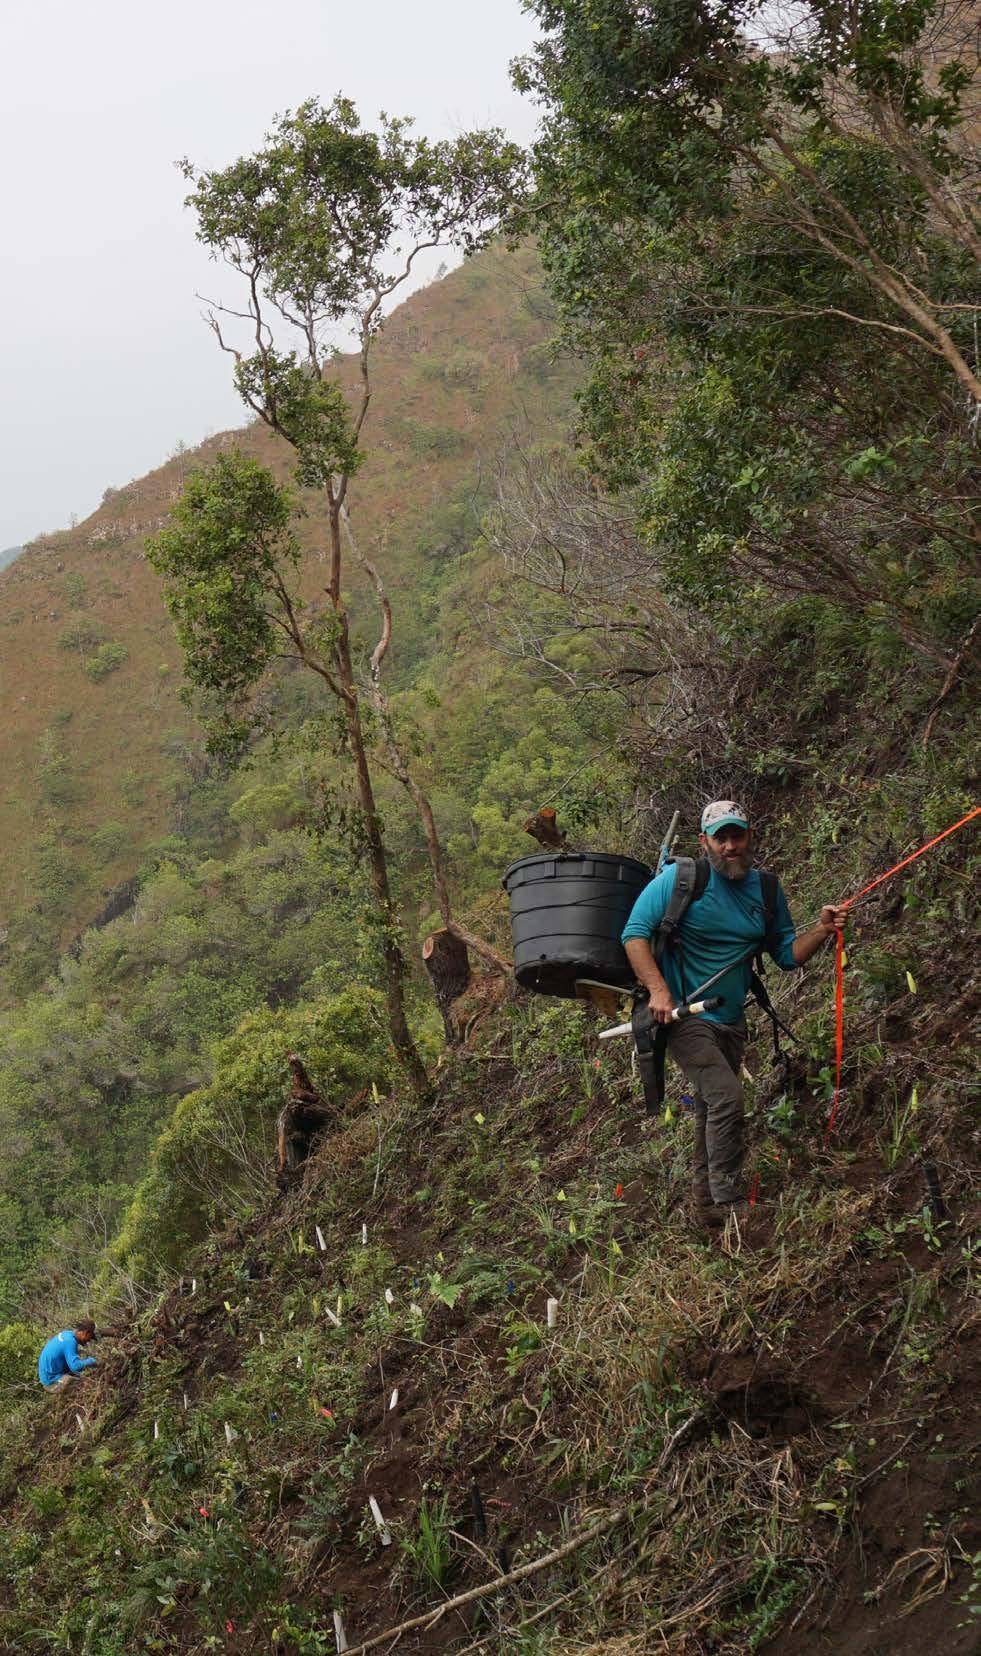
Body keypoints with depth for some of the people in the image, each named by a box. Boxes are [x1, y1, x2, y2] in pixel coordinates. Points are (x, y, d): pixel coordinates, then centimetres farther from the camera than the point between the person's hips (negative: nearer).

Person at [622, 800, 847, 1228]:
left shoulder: (766, 889, 5)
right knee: (726, 1097, -20)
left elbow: (786, 955, 6)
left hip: (731, 1021, 6)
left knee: (712, 1113, 16)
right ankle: (730, 1204, -13)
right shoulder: (680, 879, -11)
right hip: (684, 1015, -6)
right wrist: (658, 990, -23)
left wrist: (822, 930, -12)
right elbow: (635, 934, -14)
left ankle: (706, 1205, 28)